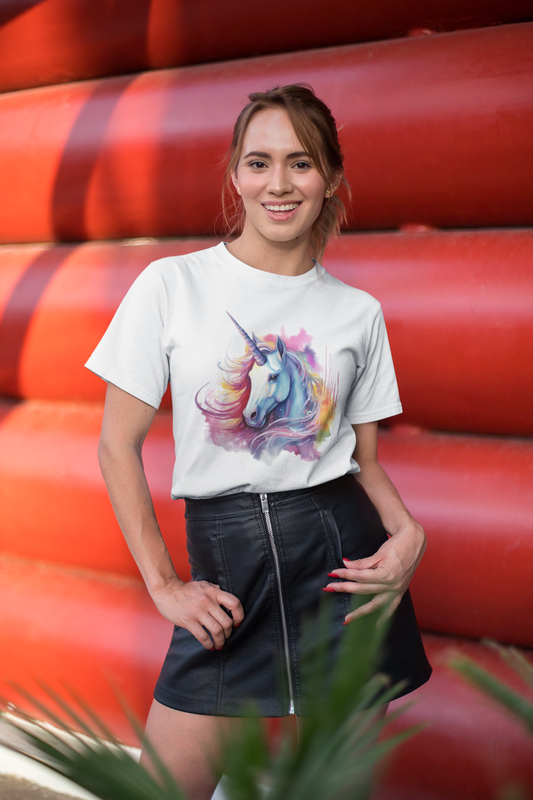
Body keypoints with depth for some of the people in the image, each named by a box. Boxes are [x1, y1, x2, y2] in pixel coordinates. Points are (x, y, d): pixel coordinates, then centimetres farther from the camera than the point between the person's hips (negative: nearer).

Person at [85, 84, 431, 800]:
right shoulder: (173, 285, -2)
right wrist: (163, 584, -4)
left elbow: (366, 460, 11)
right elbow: (119, 444, 0)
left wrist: (408, 530, -10)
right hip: (225, 566, -1)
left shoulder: (359, 312, 5)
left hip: (342, 552, 1)